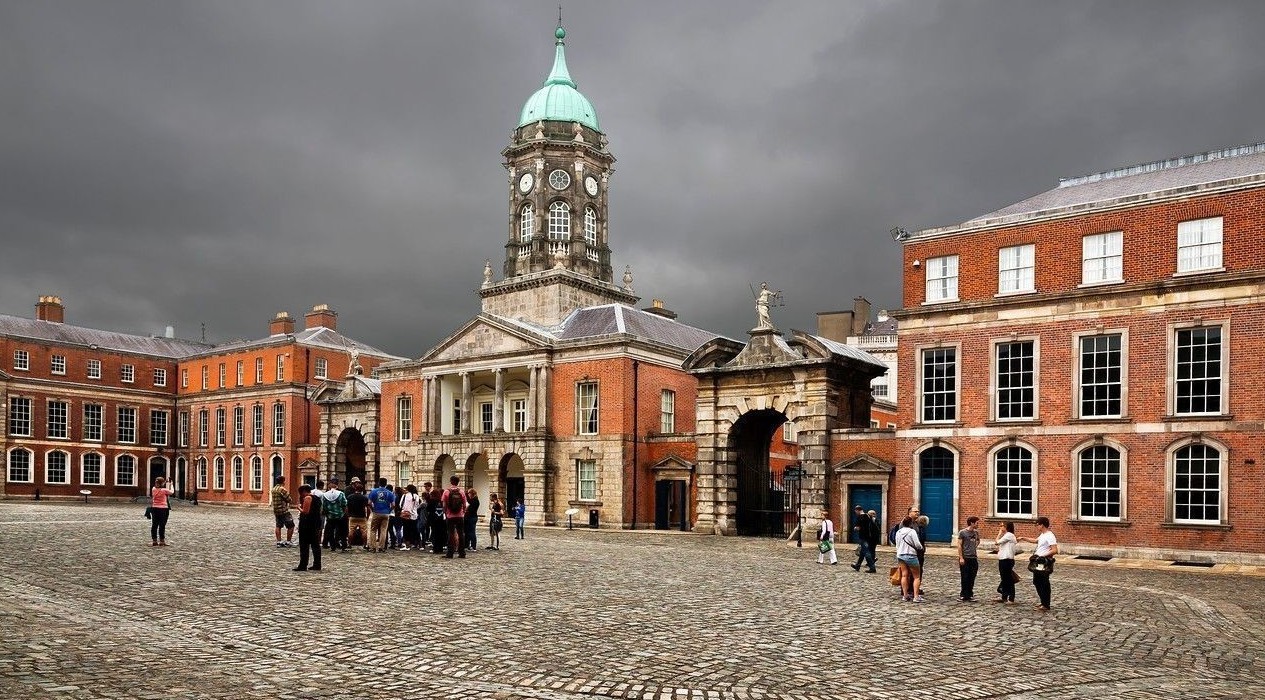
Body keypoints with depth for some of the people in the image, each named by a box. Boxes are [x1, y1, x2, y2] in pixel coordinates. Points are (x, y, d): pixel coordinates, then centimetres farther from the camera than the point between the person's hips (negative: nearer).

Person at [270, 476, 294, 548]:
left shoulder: (273, 489, 12)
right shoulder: (282, 489, -16)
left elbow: (272, 500, 18)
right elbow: (289, 499, -15)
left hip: (276, 511, 9)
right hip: (284, 511, -9)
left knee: (278, 526, 13)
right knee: (291, 526, -1)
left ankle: (279, 542, 13)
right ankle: (288, 542, 0)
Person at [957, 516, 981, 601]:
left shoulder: (976, 532, 9)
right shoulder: (962, 532, -7)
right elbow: (959, 545, -8)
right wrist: (961, 557, -13)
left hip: (974, 558, 5)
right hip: (965, 558, -5)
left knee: (972, 578, 8)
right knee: (965, 578, -1)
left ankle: (970, 594, 17)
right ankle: (964, 596, 6)